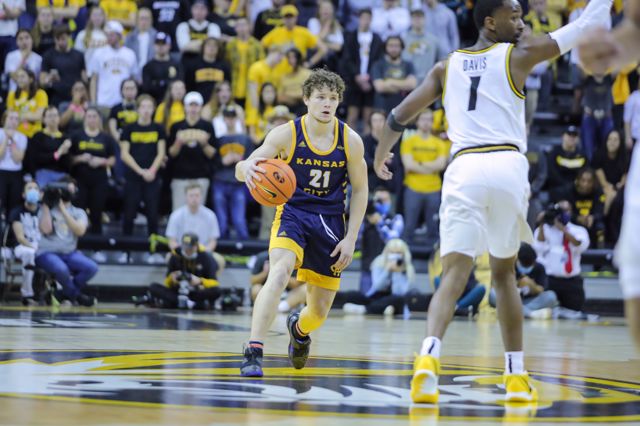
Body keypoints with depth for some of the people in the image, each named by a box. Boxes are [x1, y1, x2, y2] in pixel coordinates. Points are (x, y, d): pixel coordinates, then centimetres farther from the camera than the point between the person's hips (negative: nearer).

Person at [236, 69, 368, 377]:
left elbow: (360, 190, 5)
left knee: (320, 311, 7)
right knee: (279, 273, -33)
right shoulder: (287, 134, -11)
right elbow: (241, 171, -14)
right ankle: (253, 353, -33)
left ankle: (299, 328, 46)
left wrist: (350, 238, -2)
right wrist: (246, 168, -40)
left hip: (330, 221, 2)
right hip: (292, 213, -2)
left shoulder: (350, 141, -6)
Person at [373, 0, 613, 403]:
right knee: (504, 272, 16)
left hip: (463, 170, 1)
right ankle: (517, 377, 18)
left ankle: (429, 356, -33)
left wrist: (381, 157, 35)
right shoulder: (518, 55, 10)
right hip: (507, 166, -1)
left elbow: (399, 115, 18)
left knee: (454, 274, -6)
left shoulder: (447, 66, 18)